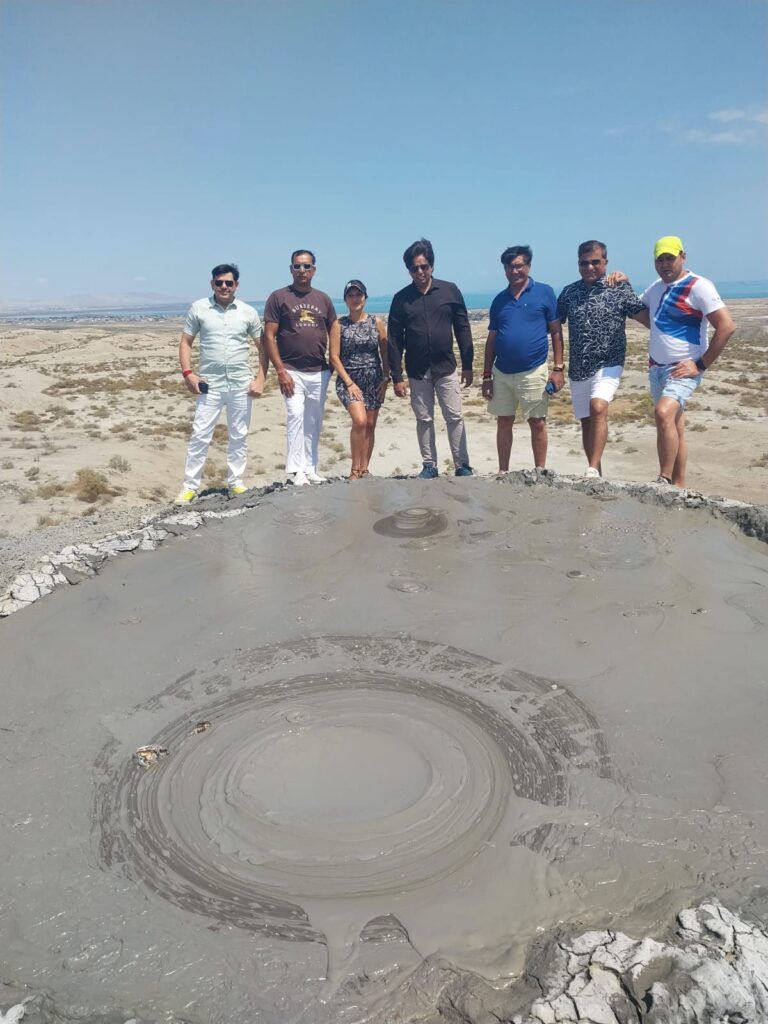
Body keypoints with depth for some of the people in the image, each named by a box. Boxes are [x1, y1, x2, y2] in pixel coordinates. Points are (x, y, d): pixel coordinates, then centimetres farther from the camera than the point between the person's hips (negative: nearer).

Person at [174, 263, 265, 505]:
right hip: (210, 384, -1)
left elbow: (263, 346, 7)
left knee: (239, 436, 9)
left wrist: (261, 379, -2)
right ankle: (189, 486, 8)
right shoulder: (198, 308, 2)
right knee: (199, 436, -1)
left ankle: (236, 482, 22)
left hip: (241, 385, 1)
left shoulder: (248, 312, 3)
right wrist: (187, 372, -7)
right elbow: (185, 342, 6)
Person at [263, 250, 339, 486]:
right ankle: (295, 470, -9)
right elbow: (269, 336, -4)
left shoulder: (323, 299, 13)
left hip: (319, 372, 4)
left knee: (314, 422, 8)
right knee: (296, 417, -15)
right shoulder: (278, 297, 1)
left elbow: (334, 334, 17)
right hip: (291, 371, -4)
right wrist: (280, 370, -11)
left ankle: (310, 469, 17)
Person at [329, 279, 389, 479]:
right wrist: (349, 383, -11)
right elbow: (334, 356, -4)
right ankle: (355, 470, -8)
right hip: (349, 380, -3)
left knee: (370, 425, 3)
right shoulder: (339, 324, 0)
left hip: (374, 380, 3)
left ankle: (364, 469, 13)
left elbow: (385, 352, 7)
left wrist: (386, 379, -3)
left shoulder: (376, 322, 6)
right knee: (359, 421, -20)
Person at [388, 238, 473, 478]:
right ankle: (429, 465, 17)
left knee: (455, 418, 1)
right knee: (424, 420, 8)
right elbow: (394, 340, 0)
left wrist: (467, 365, 0)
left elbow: (463, 329, 2)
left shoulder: (450, 291, 0)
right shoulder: (401, 298, 1)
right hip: (417, 371, 1)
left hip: (446, 368, -1)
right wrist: (397, 377, -4)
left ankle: (462, 465, 8)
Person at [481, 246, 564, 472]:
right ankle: (503, 472, 19)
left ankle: (540, 472, 15)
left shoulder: (544, 292, -1)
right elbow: (492, 339, 11)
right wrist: (487, 375, 8)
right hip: (502, 373, 4)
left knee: (537, 423, 4)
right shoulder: (499, 299, 9)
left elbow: (556, 332, -1)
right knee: (503, 422, 9)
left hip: (533, 372, -4)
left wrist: (558, 368, -8)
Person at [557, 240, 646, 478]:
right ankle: (595, 476, 25)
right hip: (577, 369, 5)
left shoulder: (619, 289, -2)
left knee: (598, 408, -28)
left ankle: (593, 470, -28)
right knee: (586, 422, 11)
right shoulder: (568, 292, 8)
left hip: (607, 365, -4)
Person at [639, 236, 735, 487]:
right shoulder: (655, 288, 12)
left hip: (683, 369, -8)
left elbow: (726, 326, -18)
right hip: (656, 368, 8)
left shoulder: (698, 286, -11)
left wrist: (701, 365, -17)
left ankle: (665, 481, -24)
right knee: (673, 428, 12)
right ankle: (678, 487, 20)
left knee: (664, 413, -30)